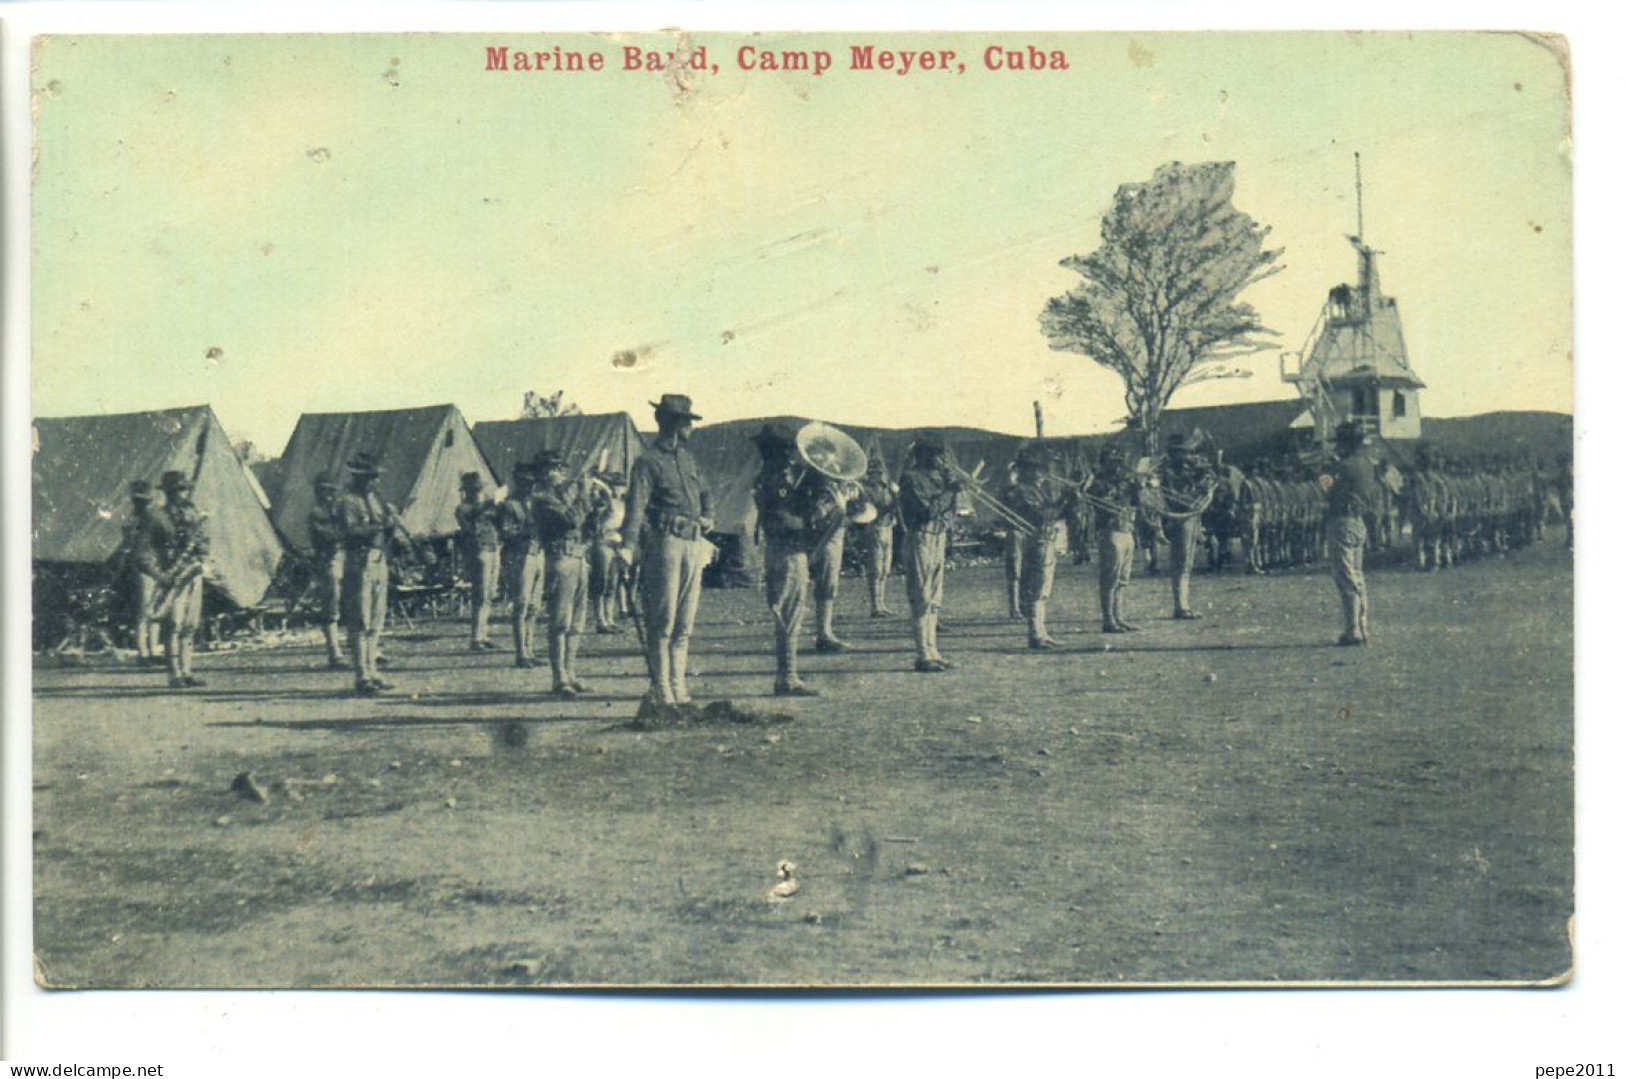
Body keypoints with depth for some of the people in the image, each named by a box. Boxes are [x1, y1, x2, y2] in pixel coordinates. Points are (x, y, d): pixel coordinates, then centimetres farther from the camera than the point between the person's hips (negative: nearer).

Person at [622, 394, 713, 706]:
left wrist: (706, 516, 12)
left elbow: (705, 491, 31)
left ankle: (678, 687, 18)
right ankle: (661, 690, -1)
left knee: (685, 623, 11)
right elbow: (636, 504, -16)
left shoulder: (688, 458, 17)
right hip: (665, 543, -8)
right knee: (661, 622, -5)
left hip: (693, 544, 8)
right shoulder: (649, 461, -6)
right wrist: (630, 543, -26)